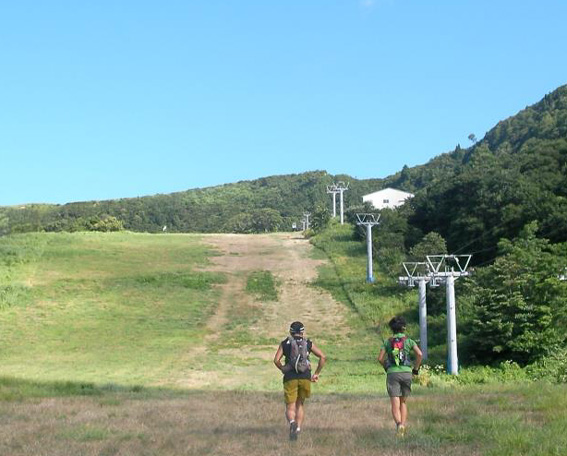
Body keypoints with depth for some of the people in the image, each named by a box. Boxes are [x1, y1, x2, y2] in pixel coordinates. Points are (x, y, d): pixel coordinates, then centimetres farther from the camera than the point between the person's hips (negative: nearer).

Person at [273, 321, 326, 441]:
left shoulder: (284, 343, 10)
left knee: (290, 407, 2)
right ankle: (298, 429, 10)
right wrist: (317, 373, 9)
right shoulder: (308, 343, 12)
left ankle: (292, 422, -28)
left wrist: (283, 369, 17)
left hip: (290, 378, -1)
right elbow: (323, 357, 3)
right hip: (305, 377, 1)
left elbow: (276, 360, -2)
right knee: (300, 405, 21)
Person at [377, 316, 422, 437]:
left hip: (392, 374, -1)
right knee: (403, 402, 18)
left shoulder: (388, 342, 10)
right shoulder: (408, 341, 8)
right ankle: (402, 428, 9)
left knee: (395, 405, -6)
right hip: (406, 373, 1)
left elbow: (380, 358, 3)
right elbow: (419, 354, -7)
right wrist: (415, 369, 5)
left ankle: (399, 424, -34)